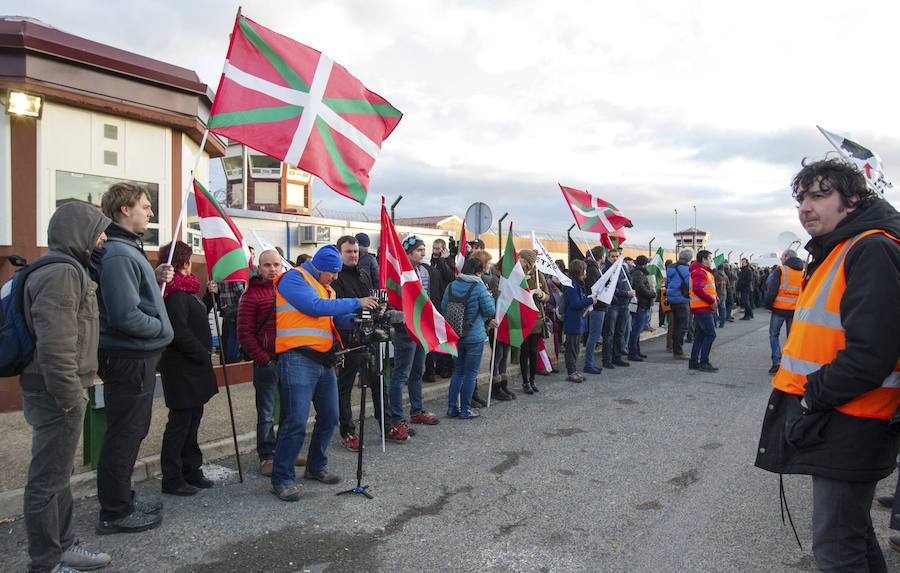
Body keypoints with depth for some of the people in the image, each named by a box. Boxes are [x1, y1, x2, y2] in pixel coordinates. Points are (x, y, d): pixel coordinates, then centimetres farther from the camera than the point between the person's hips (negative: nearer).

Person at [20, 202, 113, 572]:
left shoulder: (69, 270, 15)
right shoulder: (61, 272, -19)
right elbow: (55, 344, -26)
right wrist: (69, 396, -21)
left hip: (60, 392, 11)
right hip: (56, 395, -11)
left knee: (59, 474, 20)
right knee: (48, 481, 2)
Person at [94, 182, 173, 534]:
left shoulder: (127, 249, 14)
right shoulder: (118, 254, -19)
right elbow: (125, 315, -26)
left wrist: (156, 280, 6)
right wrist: (161, 327, -11)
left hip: (137, 357, 11)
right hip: (129, 359, -11)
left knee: (132, 432, 19)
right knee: (124, 436, 1)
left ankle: (122, 501, 33)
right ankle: (115, 514, 14)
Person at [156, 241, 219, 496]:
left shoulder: (185, 290, 14)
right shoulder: (177, 292, -18)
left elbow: (197, 318, 20)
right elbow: (180, 332, -25)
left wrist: (209, 296, 15)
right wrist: (204, 354, -18)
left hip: (192, 368, 10)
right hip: (182, 369, -10)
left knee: (192, 418, 16)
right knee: (180, 421, -1)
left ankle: (191, 471, 27)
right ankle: (172, 479, 10)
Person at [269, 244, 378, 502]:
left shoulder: (323, 288, 21)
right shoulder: (294, 279, -5)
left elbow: (337, 319, 19)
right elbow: (315, 307, -19)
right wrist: (356, 303, -15)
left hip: (324, 361, 9)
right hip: (298, 360, -9)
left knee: (329, 417, 14)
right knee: (296, 422, -9)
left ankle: (316, 467, 31)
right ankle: (282, 479, 4)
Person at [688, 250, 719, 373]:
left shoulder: (705, 272, 21)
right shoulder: (700, 272, -14)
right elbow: (698, 289, -27)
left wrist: (715, 299, 10)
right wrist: (712, 300, -21)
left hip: (705, 308, 11)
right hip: (703, 308, -11)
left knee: (700, 335, 12)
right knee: (710, 334, -9)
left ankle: (693, 362, 17)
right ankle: (704, 363, -6)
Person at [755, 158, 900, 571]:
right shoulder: (833, 252, 15)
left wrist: (814, 396, -17)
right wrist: (801, 391, 13)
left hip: (847, 429, -10)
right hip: (833, 424, 10)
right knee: (852, 530, 24)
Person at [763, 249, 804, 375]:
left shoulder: (780, 270, -9)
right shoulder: (802, 273, 8)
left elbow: (772, 290, -14)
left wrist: (768, 305, -3)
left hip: (779, 309, -4)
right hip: (795, 311, 4)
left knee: (774, 335, 8)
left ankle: (777, 362, -2)